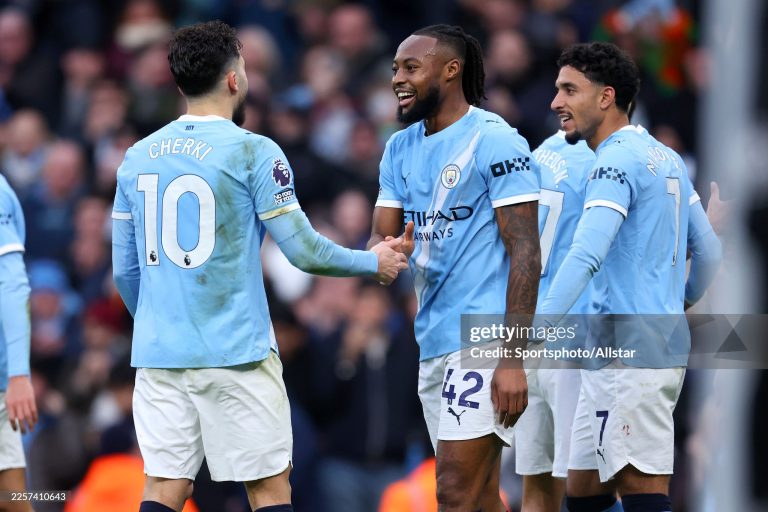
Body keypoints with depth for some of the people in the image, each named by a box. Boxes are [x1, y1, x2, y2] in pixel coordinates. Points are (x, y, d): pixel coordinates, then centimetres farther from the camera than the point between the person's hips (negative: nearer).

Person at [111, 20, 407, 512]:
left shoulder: (137, 157, 8)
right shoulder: (253, 153, -7)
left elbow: (124, 270, 13)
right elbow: (303, 251, -6)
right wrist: (374, 262, 11)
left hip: (158, 355, 5)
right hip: (235, 356, -5)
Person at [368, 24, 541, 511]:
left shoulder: (494, 141, -10)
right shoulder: (401, 148, 14)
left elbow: (525, 251, -13)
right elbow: (381, 238, 14)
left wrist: (513, 357, -19)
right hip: (433, 340, 8)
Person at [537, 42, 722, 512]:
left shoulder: (618, 160, -12)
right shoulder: (667, 159, 16)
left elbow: (586, 256, -24)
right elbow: (708, 249, 21)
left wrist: (533, 332, -31)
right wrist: (682, 304, 36)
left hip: (630, 349, -9)